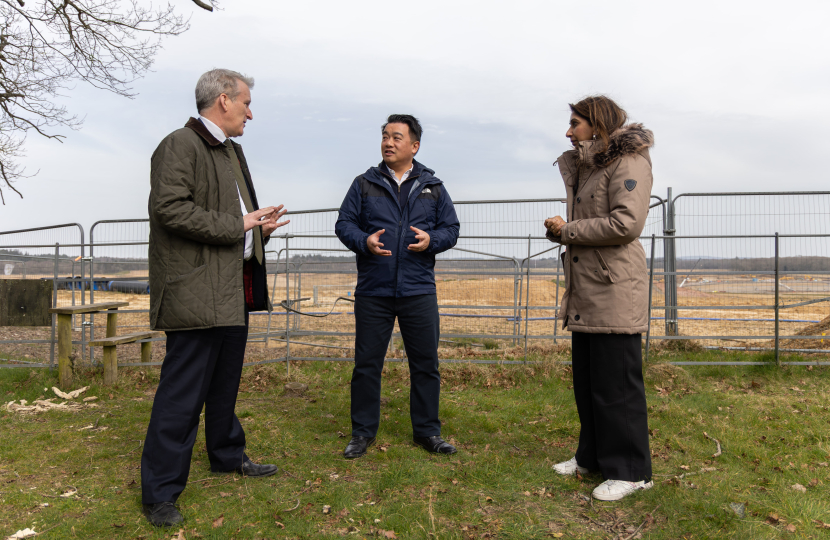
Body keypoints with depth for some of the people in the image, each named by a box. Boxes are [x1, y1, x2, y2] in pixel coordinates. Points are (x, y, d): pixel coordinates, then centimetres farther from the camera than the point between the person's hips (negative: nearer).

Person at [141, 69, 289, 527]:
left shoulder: (231, 151, 21)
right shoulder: (180, 145, -10)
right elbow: (171, 209, -22)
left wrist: (260, 225, 9)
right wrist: (238, 225, -16)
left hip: (234, 290, 10)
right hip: (195, 293, -10)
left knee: (225, 382, 21)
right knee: (183, 393, -4)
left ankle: (228, 455, 37)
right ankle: (160, 492, 9)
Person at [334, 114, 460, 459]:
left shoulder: (433, 187, 10)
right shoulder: (364, 184, 8)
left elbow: (451, 228, 9)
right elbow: (344, 223, 5)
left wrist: (431, 240, -13)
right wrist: (364, 242, -15)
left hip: (419, 291, 1)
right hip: (372, 291, 0)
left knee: (426, 364, 7)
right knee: (366, 363, 5)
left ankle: (427, 431, 23)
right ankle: (363, 433, 21)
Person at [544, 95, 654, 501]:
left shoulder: (628, 162, -8)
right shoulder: (583, 167, 21)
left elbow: (626, 223, -20)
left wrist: (567, 230, -12)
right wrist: (559, 228, 3)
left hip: (614, 289, -9)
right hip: (585, 290, 9)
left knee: (616, 384, -3)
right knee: (586, 381, 15)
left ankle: (630, 470, 11)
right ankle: (592, 456, 29)